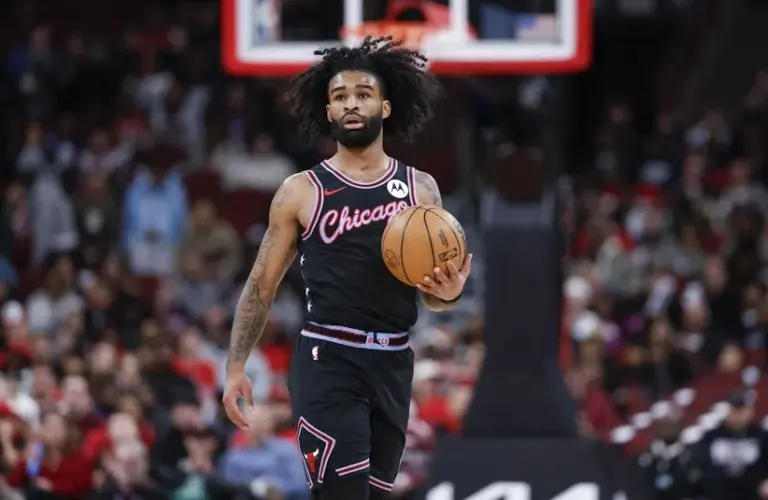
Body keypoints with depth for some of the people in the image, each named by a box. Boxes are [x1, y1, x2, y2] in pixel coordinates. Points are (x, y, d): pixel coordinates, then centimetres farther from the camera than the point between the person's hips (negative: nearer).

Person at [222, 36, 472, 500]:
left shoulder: (420, 188, 9)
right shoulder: (301, 192, 2)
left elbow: (433, 289, 13)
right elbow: (261, 287, 7)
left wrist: (448, 292, -11)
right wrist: (236, 368, 1)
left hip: (393, 365, 4)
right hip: (328, 361, -4)